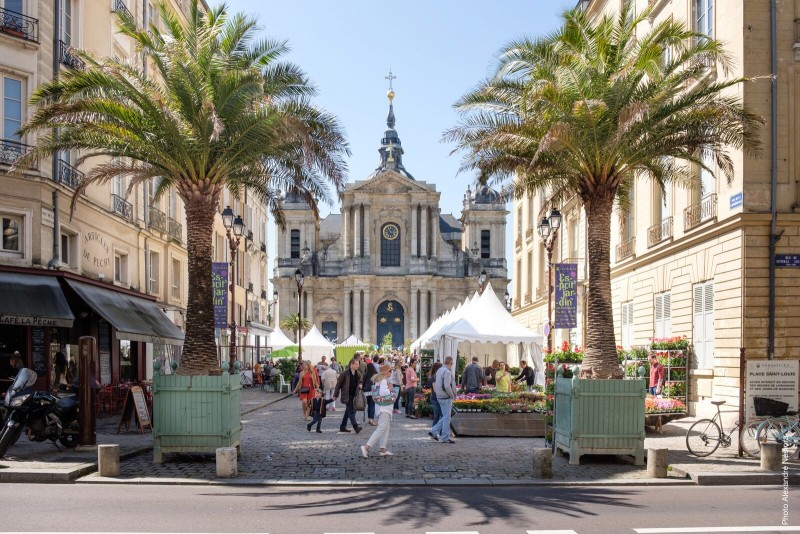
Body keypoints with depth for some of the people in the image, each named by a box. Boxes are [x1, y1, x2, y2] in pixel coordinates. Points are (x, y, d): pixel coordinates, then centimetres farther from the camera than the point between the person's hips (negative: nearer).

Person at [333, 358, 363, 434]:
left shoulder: (358, 374, 7)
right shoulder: (345, 374, -10)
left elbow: (360, 382, 23)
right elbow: (338, 384, -4)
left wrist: (360, 385, -2)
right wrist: (335, 395, -2)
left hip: (354, 395, 6)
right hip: (347, 396, -6)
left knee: (348, 412, 12)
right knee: (351, 411, -12)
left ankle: (342, 427, 22)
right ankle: (356, 427, -18)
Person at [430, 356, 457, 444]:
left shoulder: (439, 370, 11)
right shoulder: (447, 372, -18)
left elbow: (436, 384, 16)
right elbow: (447, 386, -25)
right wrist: (452, 395, -11)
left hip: (440, 396, 9)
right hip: (446, 397, -9)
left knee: (445, 417, 17)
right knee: (446, 417, -2)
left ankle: (434, 431, 15)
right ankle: (445, 438, 3)